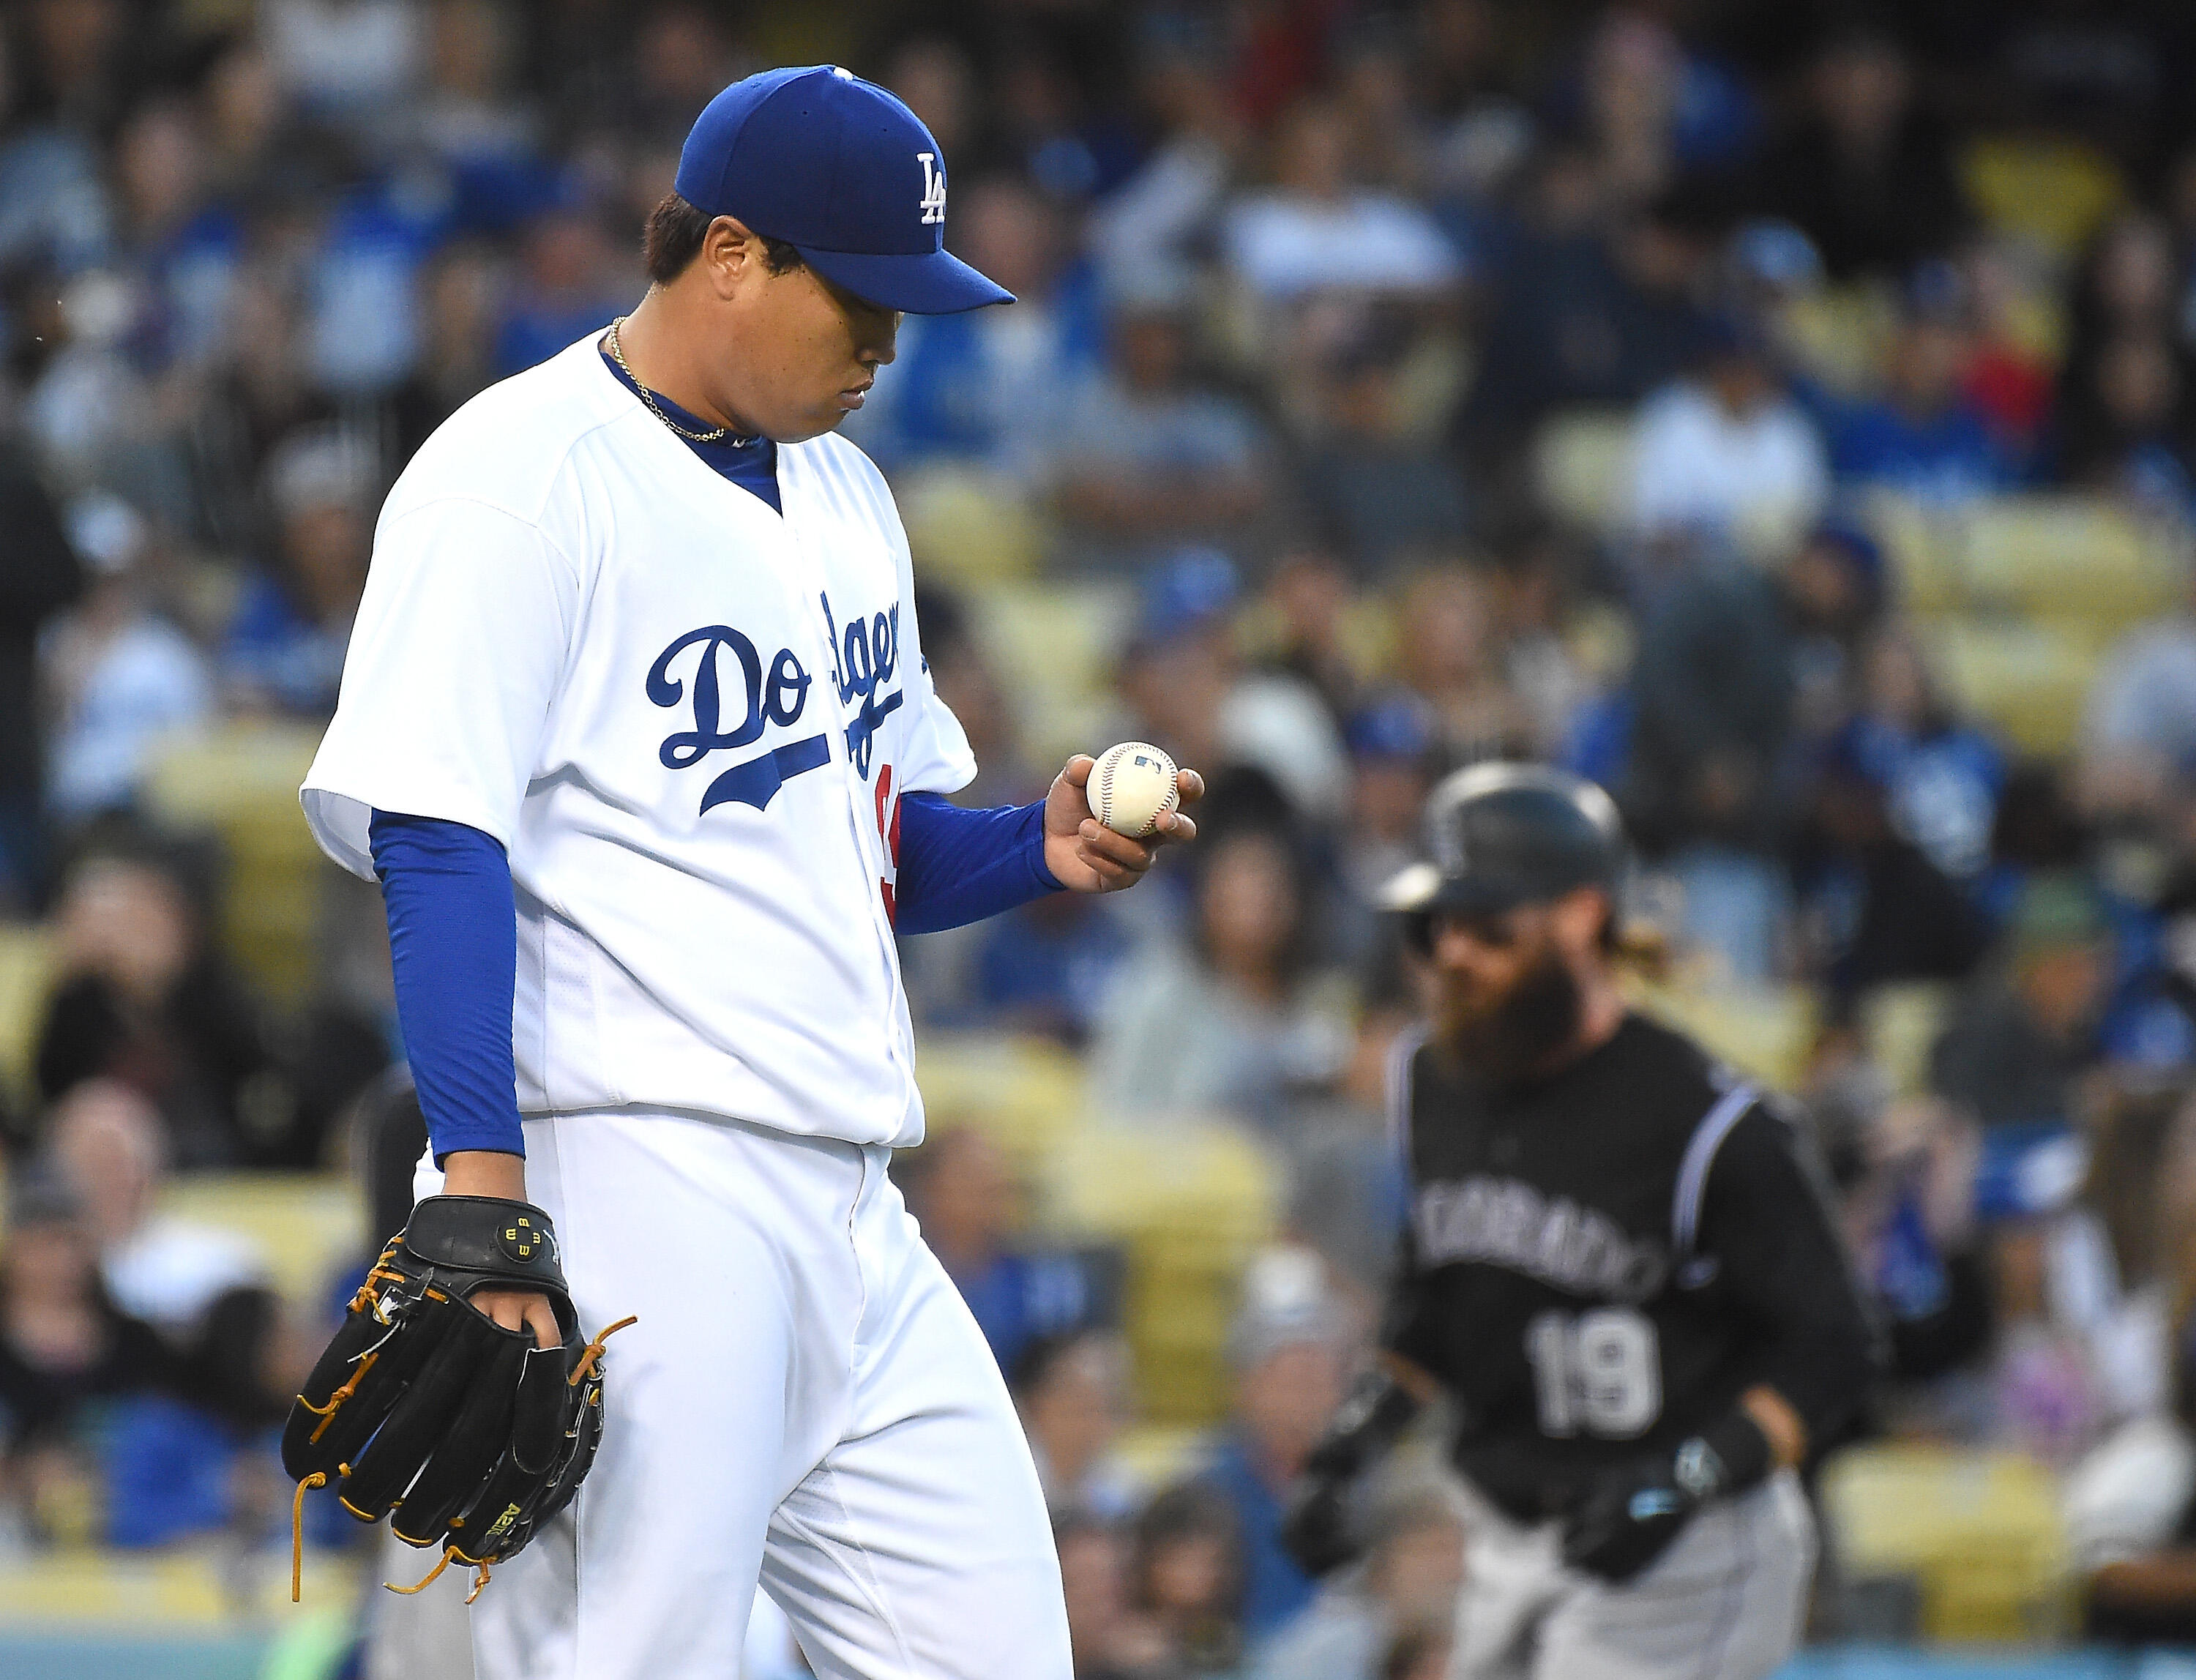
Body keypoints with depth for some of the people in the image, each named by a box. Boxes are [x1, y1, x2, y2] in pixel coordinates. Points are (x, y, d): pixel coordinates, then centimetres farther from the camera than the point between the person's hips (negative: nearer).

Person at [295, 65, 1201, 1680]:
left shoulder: (844, 491, 20)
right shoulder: (523, 481, -7)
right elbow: (438, 840, -15)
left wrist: (1041, 847, 7)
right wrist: (480, 1190, -24)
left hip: (850, 1215, 9)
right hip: (629, 1172, -9)